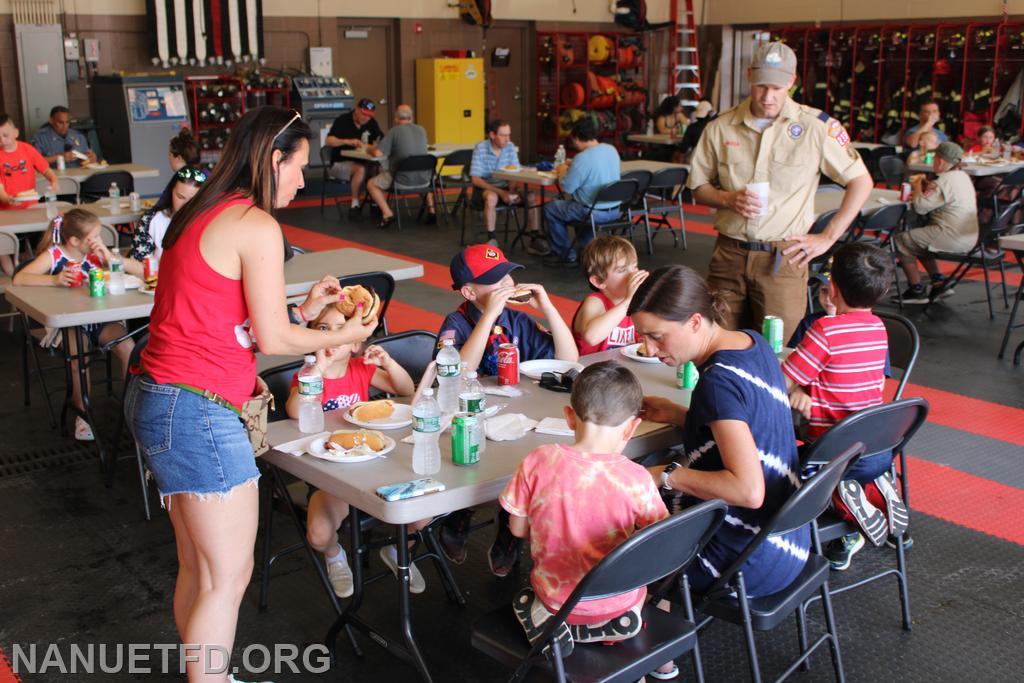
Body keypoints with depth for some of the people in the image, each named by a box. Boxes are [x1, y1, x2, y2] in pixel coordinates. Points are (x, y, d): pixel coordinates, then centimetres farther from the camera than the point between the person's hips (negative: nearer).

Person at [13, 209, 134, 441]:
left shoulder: (94, 254, 4)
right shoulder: (53, 255, -6)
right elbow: (19, 279, -16)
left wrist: (106, 252, -11)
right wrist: (54, 279, -30)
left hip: (98, 319, 3)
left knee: (128, 347, -20)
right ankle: (82, 414, -2)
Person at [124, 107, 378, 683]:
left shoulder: (200, 215, 15)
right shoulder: (257, 227, -13)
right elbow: (274, 339, -11)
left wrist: (304, 311, 20)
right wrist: (344, 335, 5)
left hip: (155, 398, 10)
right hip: (197, 412, -10)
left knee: (198, 568, 19)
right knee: (229, 577, 0)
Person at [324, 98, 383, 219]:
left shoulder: (371, 123, 7)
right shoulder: (342, 121, -8)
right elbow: (328, 141, -18)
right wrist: (348, 141, -31)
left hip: (362, 162, 5)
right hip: (340, 164, -5)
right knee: (361, 169, -36)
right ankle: (355, 205, -25)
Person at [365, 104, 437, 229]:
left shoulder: (395, 131, -7)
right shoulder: (422, 130, 9)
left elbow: (378, 153, -11)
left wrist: (370, 148, 12)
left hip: (402, 178, -5)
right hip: (423, 179, 5)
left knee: (371, 184, 12)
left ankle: (387, 213, -3)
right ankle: (430, 209, 26)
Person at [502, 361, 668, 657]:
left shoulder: (538, 461, -18)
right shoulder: (636, 479, -21)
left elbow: (518, 529, -6)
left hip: (554, 596, 1)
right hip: (615, 603, -1)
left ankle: (551, 622, 4)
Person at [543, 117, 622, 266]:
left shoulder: (582, 158, -22)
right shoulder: (612, 150, 2)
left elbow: (566, 188, -16)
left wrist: (562, 172, 4)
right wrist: (572, 168, 19)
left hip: (594, 212, -8)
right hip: (615, 210, 8)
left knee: (550, 208, 12)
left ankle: (565, 255, 17)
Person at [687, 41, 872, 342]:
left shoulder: (817, 126, -4)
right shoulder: (720, 128, 4)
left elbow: (861, 181, 2)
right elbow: (698, 186, 13)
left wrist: (828, 238, -2)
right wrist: (729, 199, -8)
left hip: (782, 258, -2)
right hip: (728, 254, 3)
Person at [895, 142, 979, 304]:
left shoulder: (946, 181, -18)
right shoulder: (962, 176, 13)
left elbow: (920, 206, -20)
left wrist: (918, 186, -3)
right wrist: (925, 184, 7)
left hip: (952, 237, -10)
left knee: (901, 241, -3)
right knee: (918, 240, 28)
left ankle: (917, 290, 0)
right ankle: (939, 282, 19)